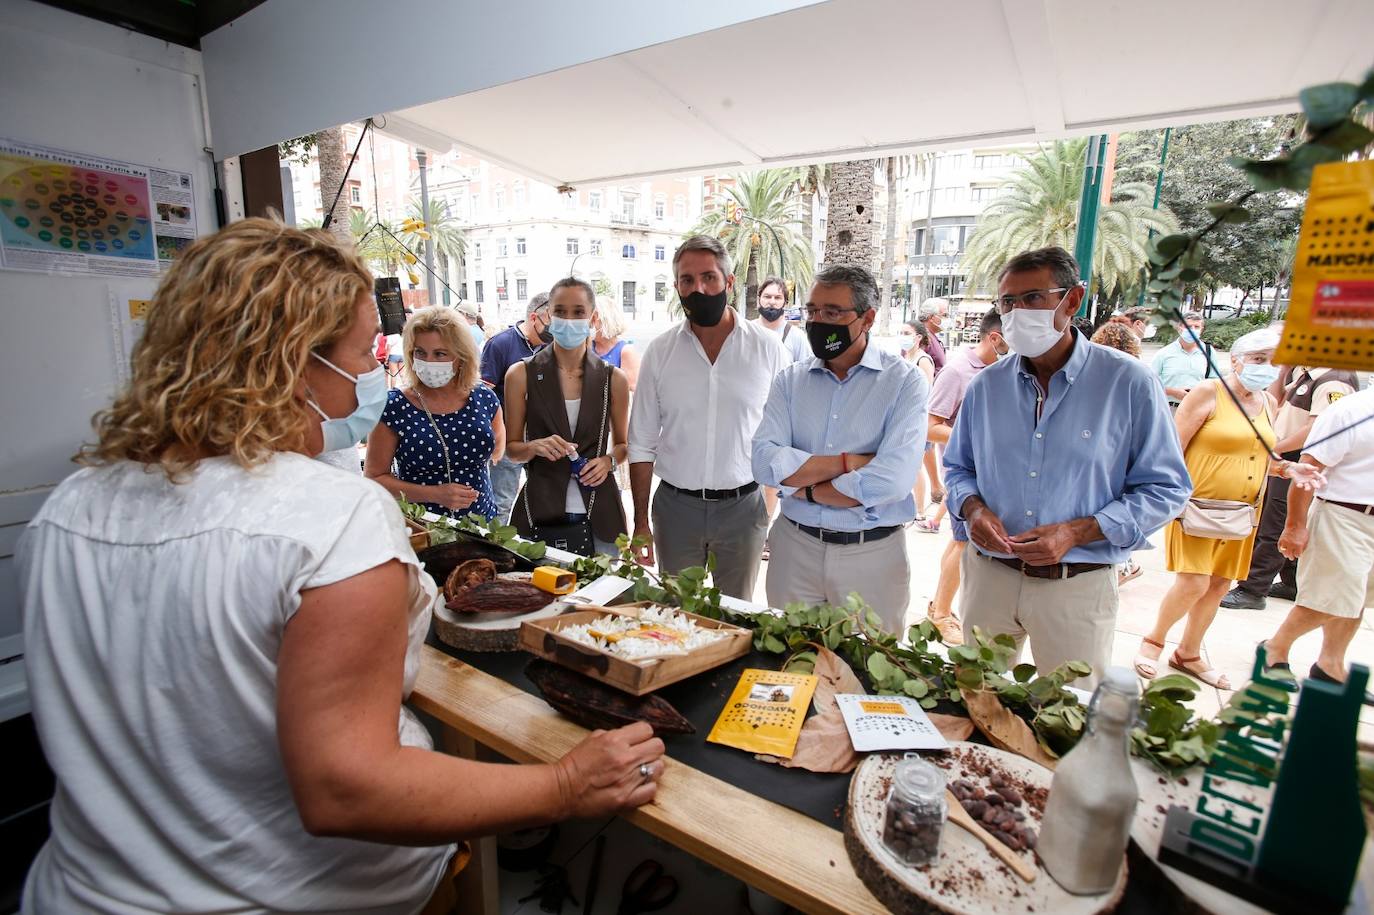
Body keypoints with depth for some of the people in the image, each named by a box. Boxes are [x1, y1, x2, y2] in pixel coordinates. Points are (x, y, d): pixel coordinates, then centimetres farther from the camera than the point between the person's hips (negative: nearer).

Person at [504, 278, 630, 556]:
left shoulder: (614, 379, 1)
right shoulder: (521, 375, -1)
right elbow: (511, 448, 5)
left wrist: (609, 460, -7)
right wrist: (535, 447, -16)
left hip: (598, 512, 1)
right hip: (540, 512, -1)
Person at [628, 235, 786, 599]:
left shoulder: (767, 347, -3)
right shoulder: (660, 351, 0)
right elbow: (642, 443, 3)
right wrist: (640, 522, 1)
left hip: (743, 505, -1)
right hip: (675, 505, 1)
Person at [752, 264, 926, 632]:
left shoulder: (905, 381, -8)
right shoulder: (790, 380, 2)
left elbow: (892, 481, -22)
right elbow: (765, 462, -13)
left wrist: (803, 487, -13)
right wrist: (849, 462, -18)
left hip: (873, 555, -2)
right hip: (795, 547, 3)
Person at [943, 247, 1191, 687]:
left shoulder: (1129, 383, -7)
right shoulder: (986, 386, 3)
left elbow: (1164, 488, -5)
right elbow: (958, 466, 12)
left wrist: (1076, 532, -18)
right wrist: (973, 508, -10)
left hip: (1077, 585, -2)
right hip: (988, 573, 3)